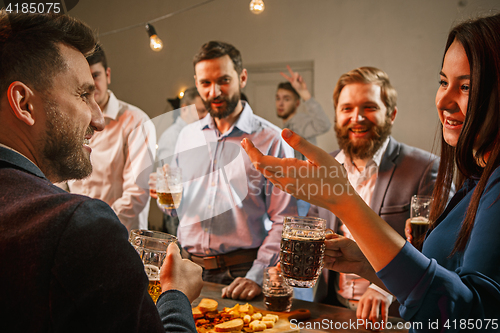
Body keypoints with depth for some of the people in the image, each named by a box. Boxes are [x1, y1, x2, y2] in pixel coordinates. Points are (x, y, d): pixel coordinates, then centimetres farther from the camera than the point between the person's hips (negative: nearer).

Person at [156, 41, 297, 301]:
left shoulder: (271, 140, -4)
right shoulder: (186, 135, 12)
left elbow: (284, 220, -9)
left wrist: (257, 277, -17)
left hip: (240, 273, -3)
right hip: (187, 269, 4)